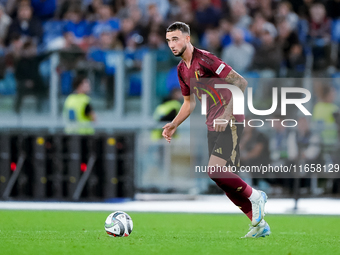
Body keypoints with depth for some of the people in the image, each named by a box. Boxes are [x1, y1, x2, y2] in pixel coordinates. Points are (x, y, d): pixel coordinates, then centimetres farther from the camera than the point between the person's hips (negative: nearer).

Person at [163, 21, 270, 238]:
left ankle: (254, 196, 0)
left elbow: (240, 82, -19)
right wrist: (174, 125, 13)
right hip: (213, 126, 9)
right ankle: (259, 224, 14)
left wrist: (227, 113, -25)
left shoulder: (205, 59, -15)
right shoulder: (182, 69, 11)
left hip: (230, 123, -9)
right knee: (225, 180, 5)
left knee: (215, 170, -22)